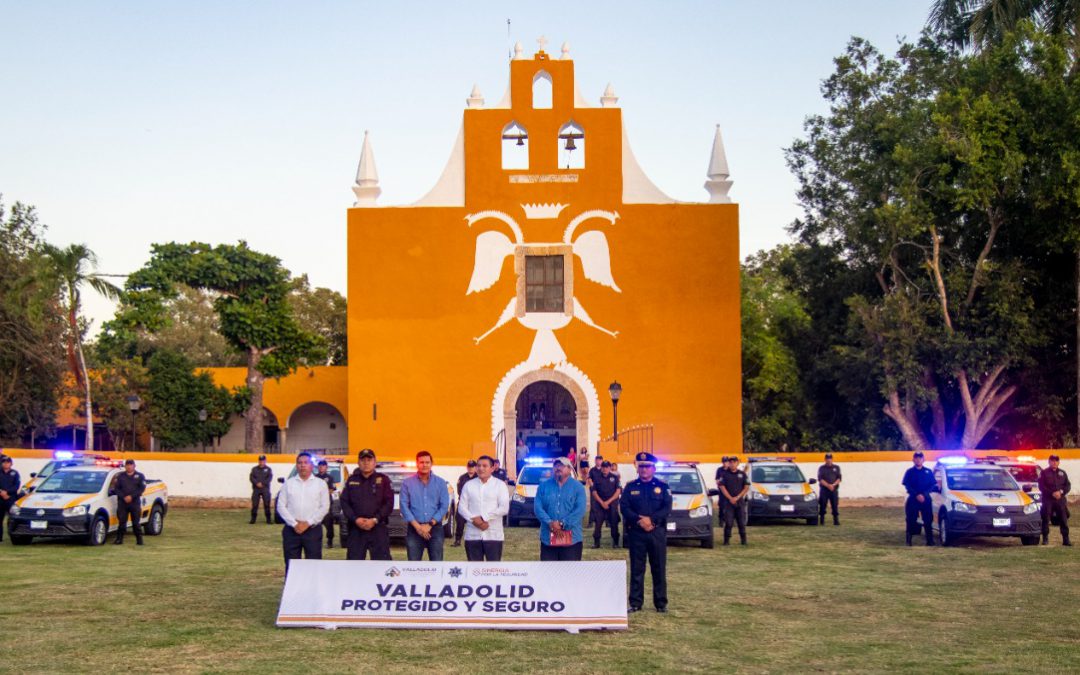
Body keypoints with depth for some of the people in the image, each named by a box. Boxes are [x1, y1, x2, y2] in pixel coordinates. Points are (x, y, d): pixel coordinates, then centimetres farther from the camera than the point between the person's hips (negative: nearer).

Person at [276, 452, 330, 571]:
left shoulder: (320, 484, 6)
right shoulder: (289, 483, 9)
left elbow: (324, 507, -1)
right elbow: (281, 506, 2)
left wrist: (308, 523, -10)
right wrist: (294, 524, -9)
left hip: (313, 530, -1)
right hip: (291, 530, 1)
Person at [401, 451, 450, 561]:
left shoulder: (440, 483, 5)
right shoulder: (407, 483, 3)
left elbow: (444, 506, 0)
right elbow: (404, 506, -3)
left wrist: (430, 525, -10)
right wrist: (417, 526, -11)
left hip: (435, 528, 1)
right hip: (414, 529, 0)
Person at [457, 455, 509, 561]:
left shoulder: (500, 485, 2)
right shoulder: (469, 485, 10)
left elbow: (504, 508, -7)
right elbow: (462, 507, 4)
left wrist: (483, 518, -14)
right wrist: (474, 520, -13)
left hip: (493, 535, -2)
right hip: (472, 535, 3)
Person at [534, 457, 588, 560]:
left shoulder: (578, 487, 2)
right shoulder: (543, 486, 8)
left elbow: (580, 510, -10)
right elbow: (537, 507, -3)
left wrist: (562, 524, -19)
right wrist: (550, 523, -19)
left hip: (571, 538, -2)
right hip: (548, 538, 2)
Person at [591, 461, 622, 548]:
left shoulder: (614, 478, 3)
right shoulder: (597, 479, 7)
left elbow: (618, 491, -2)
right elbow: (594, 492, 4)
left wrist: (608, 502, -9)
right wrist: (602, 502, -7)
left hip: (612, 504, -1)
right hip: (600, 504, 1)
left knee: (614, 524, -1)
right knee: (598, 523, -4)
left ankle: (615, 542, 8)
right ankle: (596, 542, 2)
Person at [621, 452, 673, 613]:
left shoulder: (662, 486, 6)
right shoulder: (630, 487, 8)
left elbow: (667, 508, -3)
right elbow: (625, 508, -1)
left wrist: (651, 519, -17)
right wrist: (639, 520, -17)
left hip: (657, 532, 0)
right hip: (636, 533, 0)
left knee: (659, 569, 3)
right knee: (636, 569, 3)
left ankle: (661, 603, 11)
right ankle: (635, 603, 8)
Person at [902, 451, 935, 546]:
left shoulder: (928, 472, 9)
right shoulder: (909, 472, 5)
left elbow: (932, 485, 4)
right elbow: (907, 486, -2)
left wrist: (924, 494, -11)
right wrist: (917, 495, -15)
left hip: (926, 499, 1)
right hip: (913, 499, -1)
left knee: (928, 520, -2)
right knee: (911, 520, -3)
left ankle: (930, 540, 1)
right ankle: (909, 540, 2)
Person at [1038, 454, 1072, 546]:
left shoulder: (1062, 473, 14)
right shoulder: (1044, 473, 3)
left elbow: (1068, 485, 8)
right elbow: (1041, 486, -5)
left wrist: (1061, 492, -11)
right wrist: (1052, 493, -16)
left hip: (1061, 499, 3)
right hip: (1048, 499, -3)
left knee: (1064, 519, -1)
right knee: (1045, 519, -4)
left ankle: (1066, 539, 2)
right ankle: (1045, 539, 3)